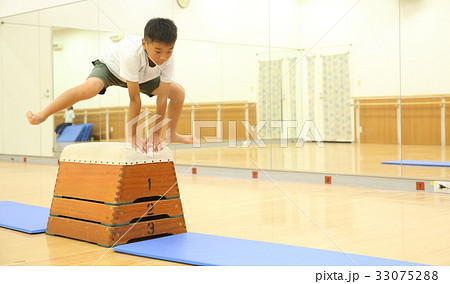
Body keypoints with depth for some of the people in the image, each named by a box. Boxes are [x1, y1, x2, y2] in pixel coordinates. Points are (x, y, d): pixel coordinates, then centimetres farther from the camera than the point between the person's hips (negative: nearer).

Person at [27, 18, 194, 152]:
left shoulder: (168, 60, -30)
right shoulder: (132, 54, -43)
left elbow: (162, 99, -23)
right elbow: (135, 100, -39)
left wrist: (156, 134, -23)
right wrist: (131, 136, -34)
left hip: (142, 77, 6)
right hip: (111, 66, -5)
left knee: (178, 92, -1)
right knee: (89, 88, -37)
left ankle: (172, 134, 21)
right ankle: (43, 115, -25)